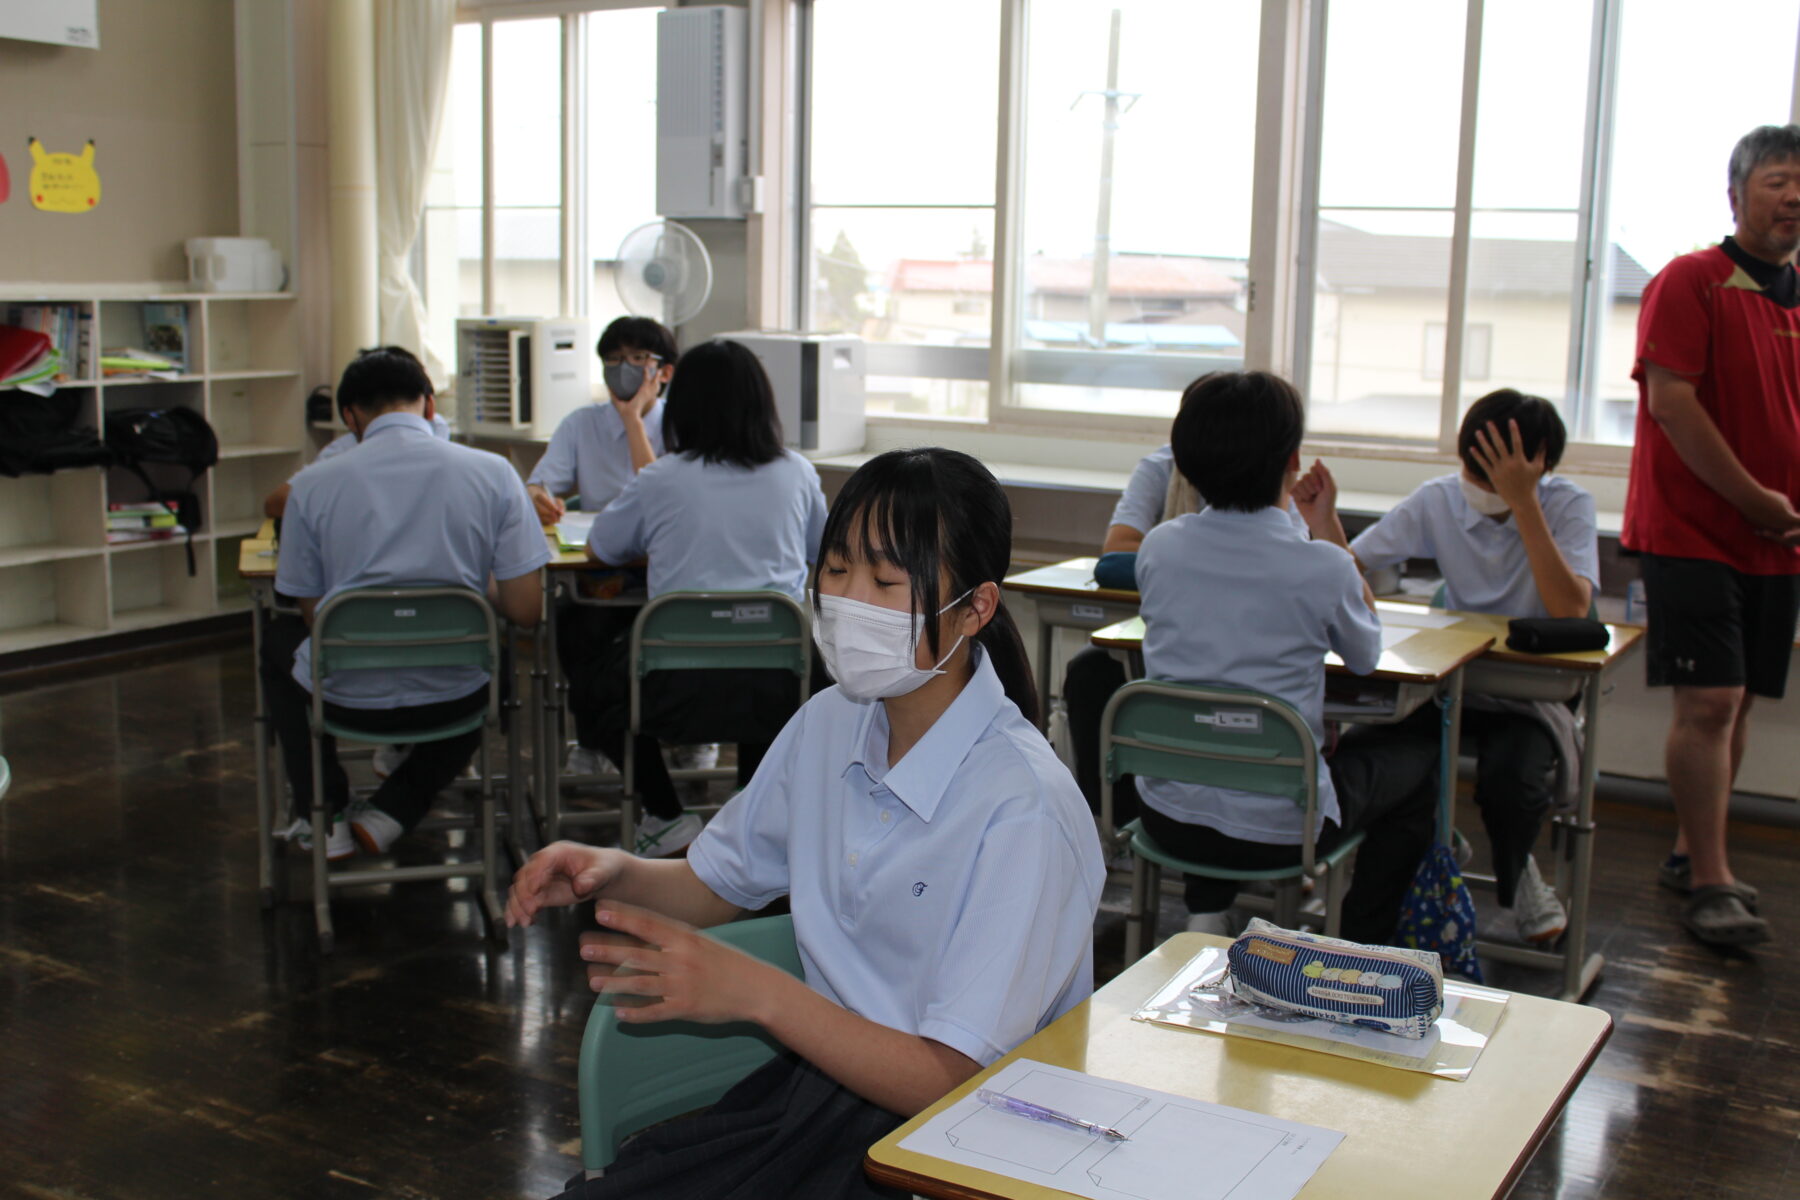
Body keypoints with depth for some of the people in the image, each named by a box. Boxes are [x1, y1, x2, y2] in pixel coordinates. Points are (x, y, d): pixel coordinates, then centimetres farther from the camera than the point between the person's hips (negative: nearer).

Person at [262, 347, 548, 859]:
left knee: (277, 649, 36)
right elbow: (525, 611, -6)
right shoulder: (493, 473, -6)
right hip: (452, 698, 0)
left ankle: (327, 816, 30)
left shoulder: (312, 485, -6)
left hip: (348, 697, 0)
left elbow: (312, 611, 4)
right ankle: (393, 811, 22)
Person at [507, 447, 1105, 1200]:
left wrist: (755, 992, -31)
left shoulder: (1022, 812, -22)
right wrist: (614, 875, -5)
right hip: (815, 1078, 6)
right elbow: (717, 883, 16)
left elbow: (952, 1081, -22)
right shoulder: (830, 724, 1)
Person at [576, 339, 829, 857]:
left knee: (588, 689, 28)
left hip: (682, 688, -2)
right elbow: (821, 553, 24)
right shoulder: (797, 474, 6)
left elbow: (598, 550, 17)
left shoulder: (662, 479, 1)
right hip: (778, 688, 3)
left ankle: (668, 819, 20)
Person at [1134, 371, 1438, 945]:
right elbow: (1366, 654, 5)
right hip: (1278, 830, -4)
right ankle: (1358, 954, 31)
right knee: (1417, 751, 23)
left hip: (1167, 815, 4)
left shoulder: (1158, 546, -7)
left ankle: (1205, 916, 34)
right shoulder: (1324, 567, -18)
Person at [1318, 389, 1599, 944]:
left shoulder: (1567, 505, -11)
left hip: (1536, 692, -2)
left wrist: (1522, 503, -30)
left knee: (1510, 779, -33)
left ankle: (1516, 877, 3)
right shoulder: (1439, 500, -4)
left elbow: (1570, 609, -28)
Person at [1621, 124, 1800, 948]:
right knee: (1708, 701, -9)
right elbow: (1672, 401, -16)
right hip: (1692, 530, -6)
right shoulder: (1691, 282, -8)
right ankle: (1709, 883, -1)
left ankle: (1691, 853, 24)